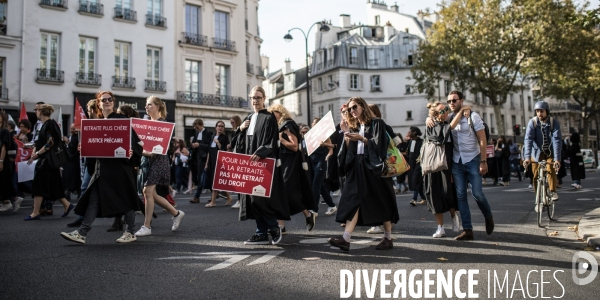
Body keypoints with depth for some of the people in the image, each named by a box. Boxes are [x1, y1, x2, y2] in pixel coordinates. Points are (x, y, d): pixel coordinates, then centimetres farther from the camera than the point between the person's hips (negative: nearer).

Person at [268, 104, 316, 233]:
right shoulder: (279, 128, 17)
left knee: (288, 192, -11)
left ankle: (308, 215, 8)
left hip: (290, 164, -9)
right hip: (282, 164, 9)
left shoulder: (288, 126, -10)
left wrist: (280, 138, -14)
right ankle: (281, 225, 3)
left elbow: (295, 146, -18)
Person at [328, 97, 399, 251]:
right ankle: (346, 239, -14)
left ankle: (388, 238, 14)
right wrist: (346, 133, -2)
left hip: (373, 166, -5)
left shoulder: (376, 123, 0)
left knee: (381, 202, 1)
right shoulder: (353, 127, 17)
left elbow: (379, 144, -11)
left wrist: (362, 138, -23)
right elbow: (348, 149, 10)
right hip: (357, 167, 5)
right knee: (353, 200, -7)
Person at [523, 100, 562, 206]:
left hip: (550, 152, -1)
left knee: (551, 169, -26)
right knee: (536, 176, -1)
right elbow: (528, 139, -24)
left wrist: (557, 159, -35)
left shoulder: (554, 122, -16)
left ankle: (553, 191, -8)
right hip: (537, 152, 1)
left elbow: (557, 140, -25)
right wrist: (527, 157, -36)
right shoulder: (532, 122, -14)